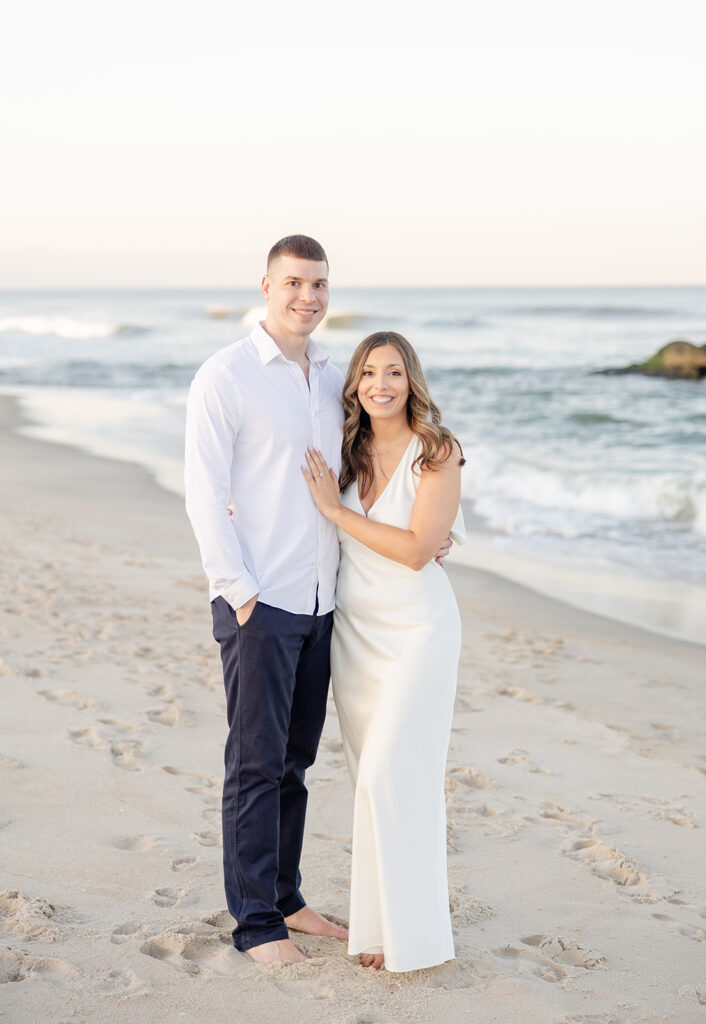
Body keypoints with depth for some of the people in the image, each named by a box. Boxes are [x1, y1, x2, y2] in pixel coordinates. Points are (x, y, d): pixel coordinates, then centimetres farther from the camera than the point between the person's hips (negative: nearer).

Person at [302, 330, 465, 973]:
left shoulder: (438, 451, -11)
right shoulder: (349, 451, 4)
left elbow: (416, 549, -20)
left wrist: (335, 509, -15)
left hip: (417, 628, -5)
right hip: (354, 626, 6)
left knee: (390, 773, -10)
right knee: (369, 771, 10)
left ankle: (409, 932, 2)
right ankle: (383, 910, 24)